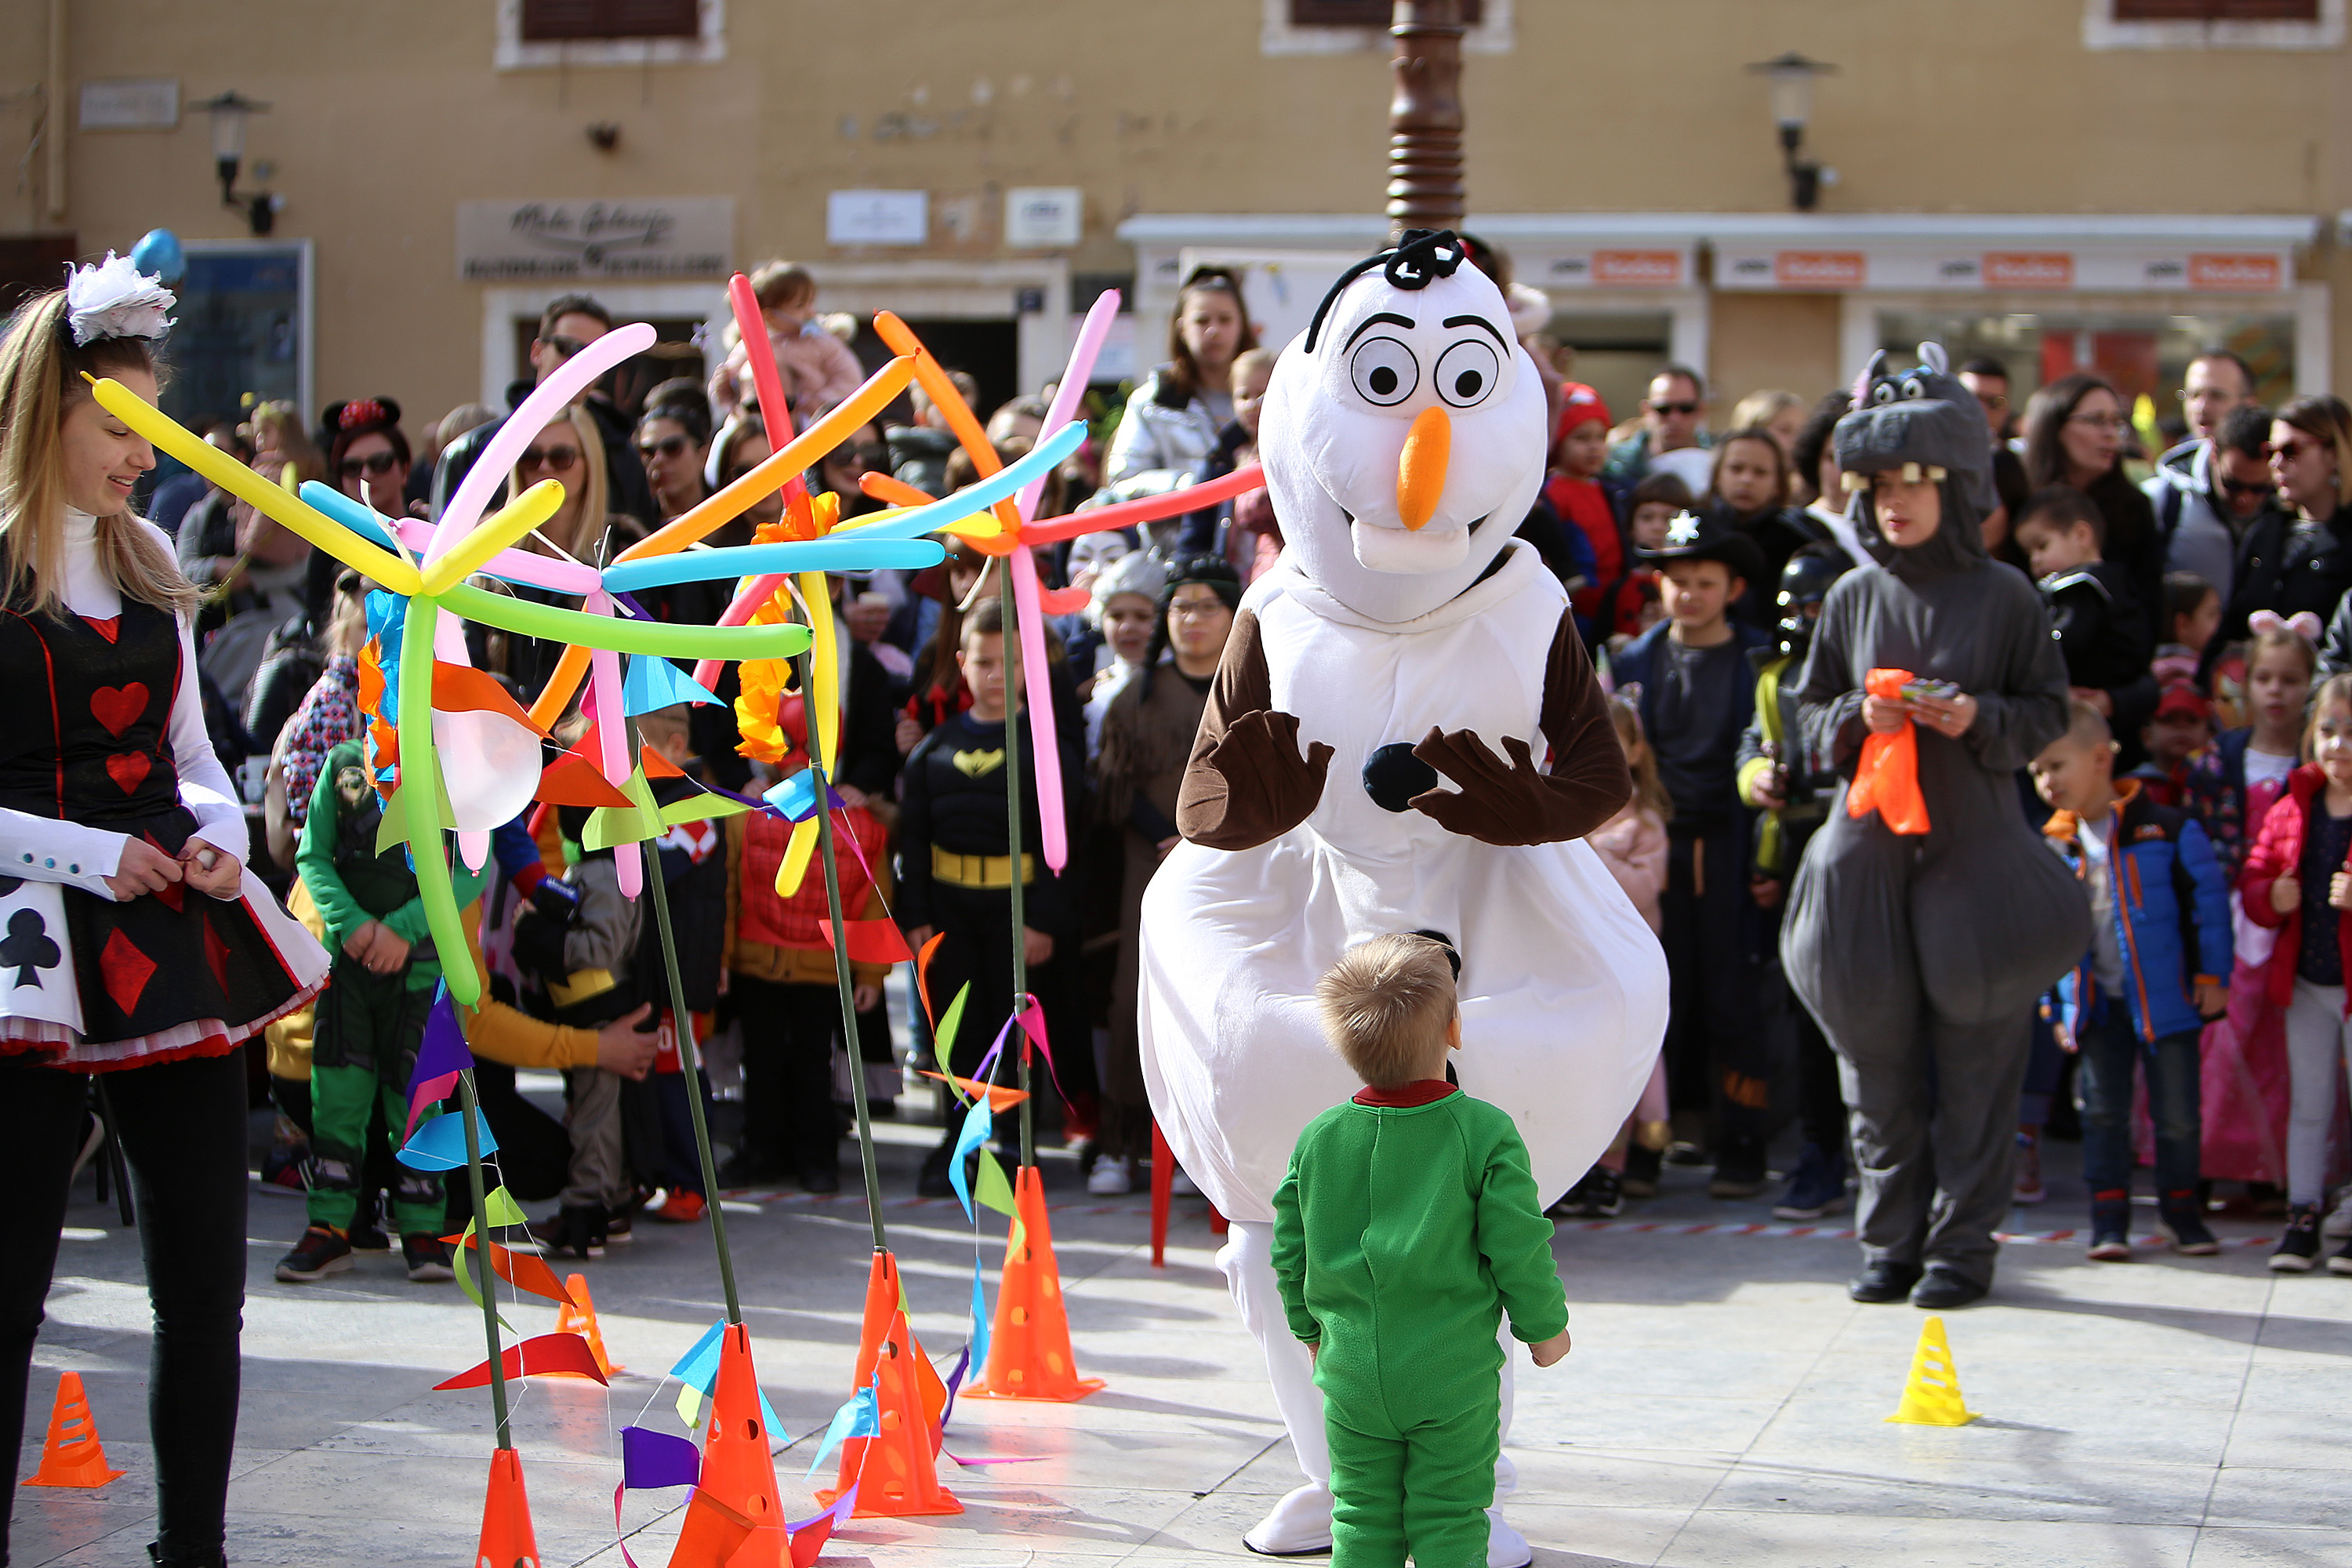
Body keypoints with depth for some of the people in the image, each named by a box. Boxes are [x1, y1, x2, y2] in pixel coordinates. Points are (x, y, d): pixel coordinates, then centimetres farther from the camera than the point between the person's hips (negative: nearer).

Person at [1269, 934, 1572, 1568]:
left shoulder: (1318, 1138, -2)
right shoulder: (1486, 1134, -13)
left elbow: (1291, 1251, 6)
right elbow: (1518, 1246, -10)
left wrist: (1310, 1327, 22)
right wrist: (1544, 1326, 6)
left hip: (1352, 1371, 3)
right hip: (1454, 1373, -3)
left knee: (1363, 1516, 12)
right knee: (1448, 1517, 7)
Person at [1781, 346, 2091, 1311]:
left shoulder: (2003, 596, 1)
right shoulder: (1853, 597, 9)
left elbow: (2048, 712, 3)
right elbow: (1809, 709, 13)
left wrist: (1980, 719, -14)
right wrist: (1857, 718, -7)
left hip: (1975, 850, -3)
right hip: (1868, 849, 3)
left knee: (1975, 1058, -2)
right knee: (1878, 1059, 5)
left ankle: (1961, 1243, 7)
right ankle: (1891, 1241, 15)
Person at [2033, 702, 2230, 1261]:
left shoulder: (2165, 829, -9)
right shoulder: (2053, 846, 3)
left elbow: (2208, 897, -3)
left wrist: (2211, 973, -5)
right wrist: (2053, 1005, 8)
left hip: (2164, 998, -3)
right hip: (2096, 1002, 3)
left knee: (2177, 1110, 5)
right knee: (2102, 1113, 4)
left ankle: (2180, 1209, 21)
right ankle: (2109, 1219, 10)